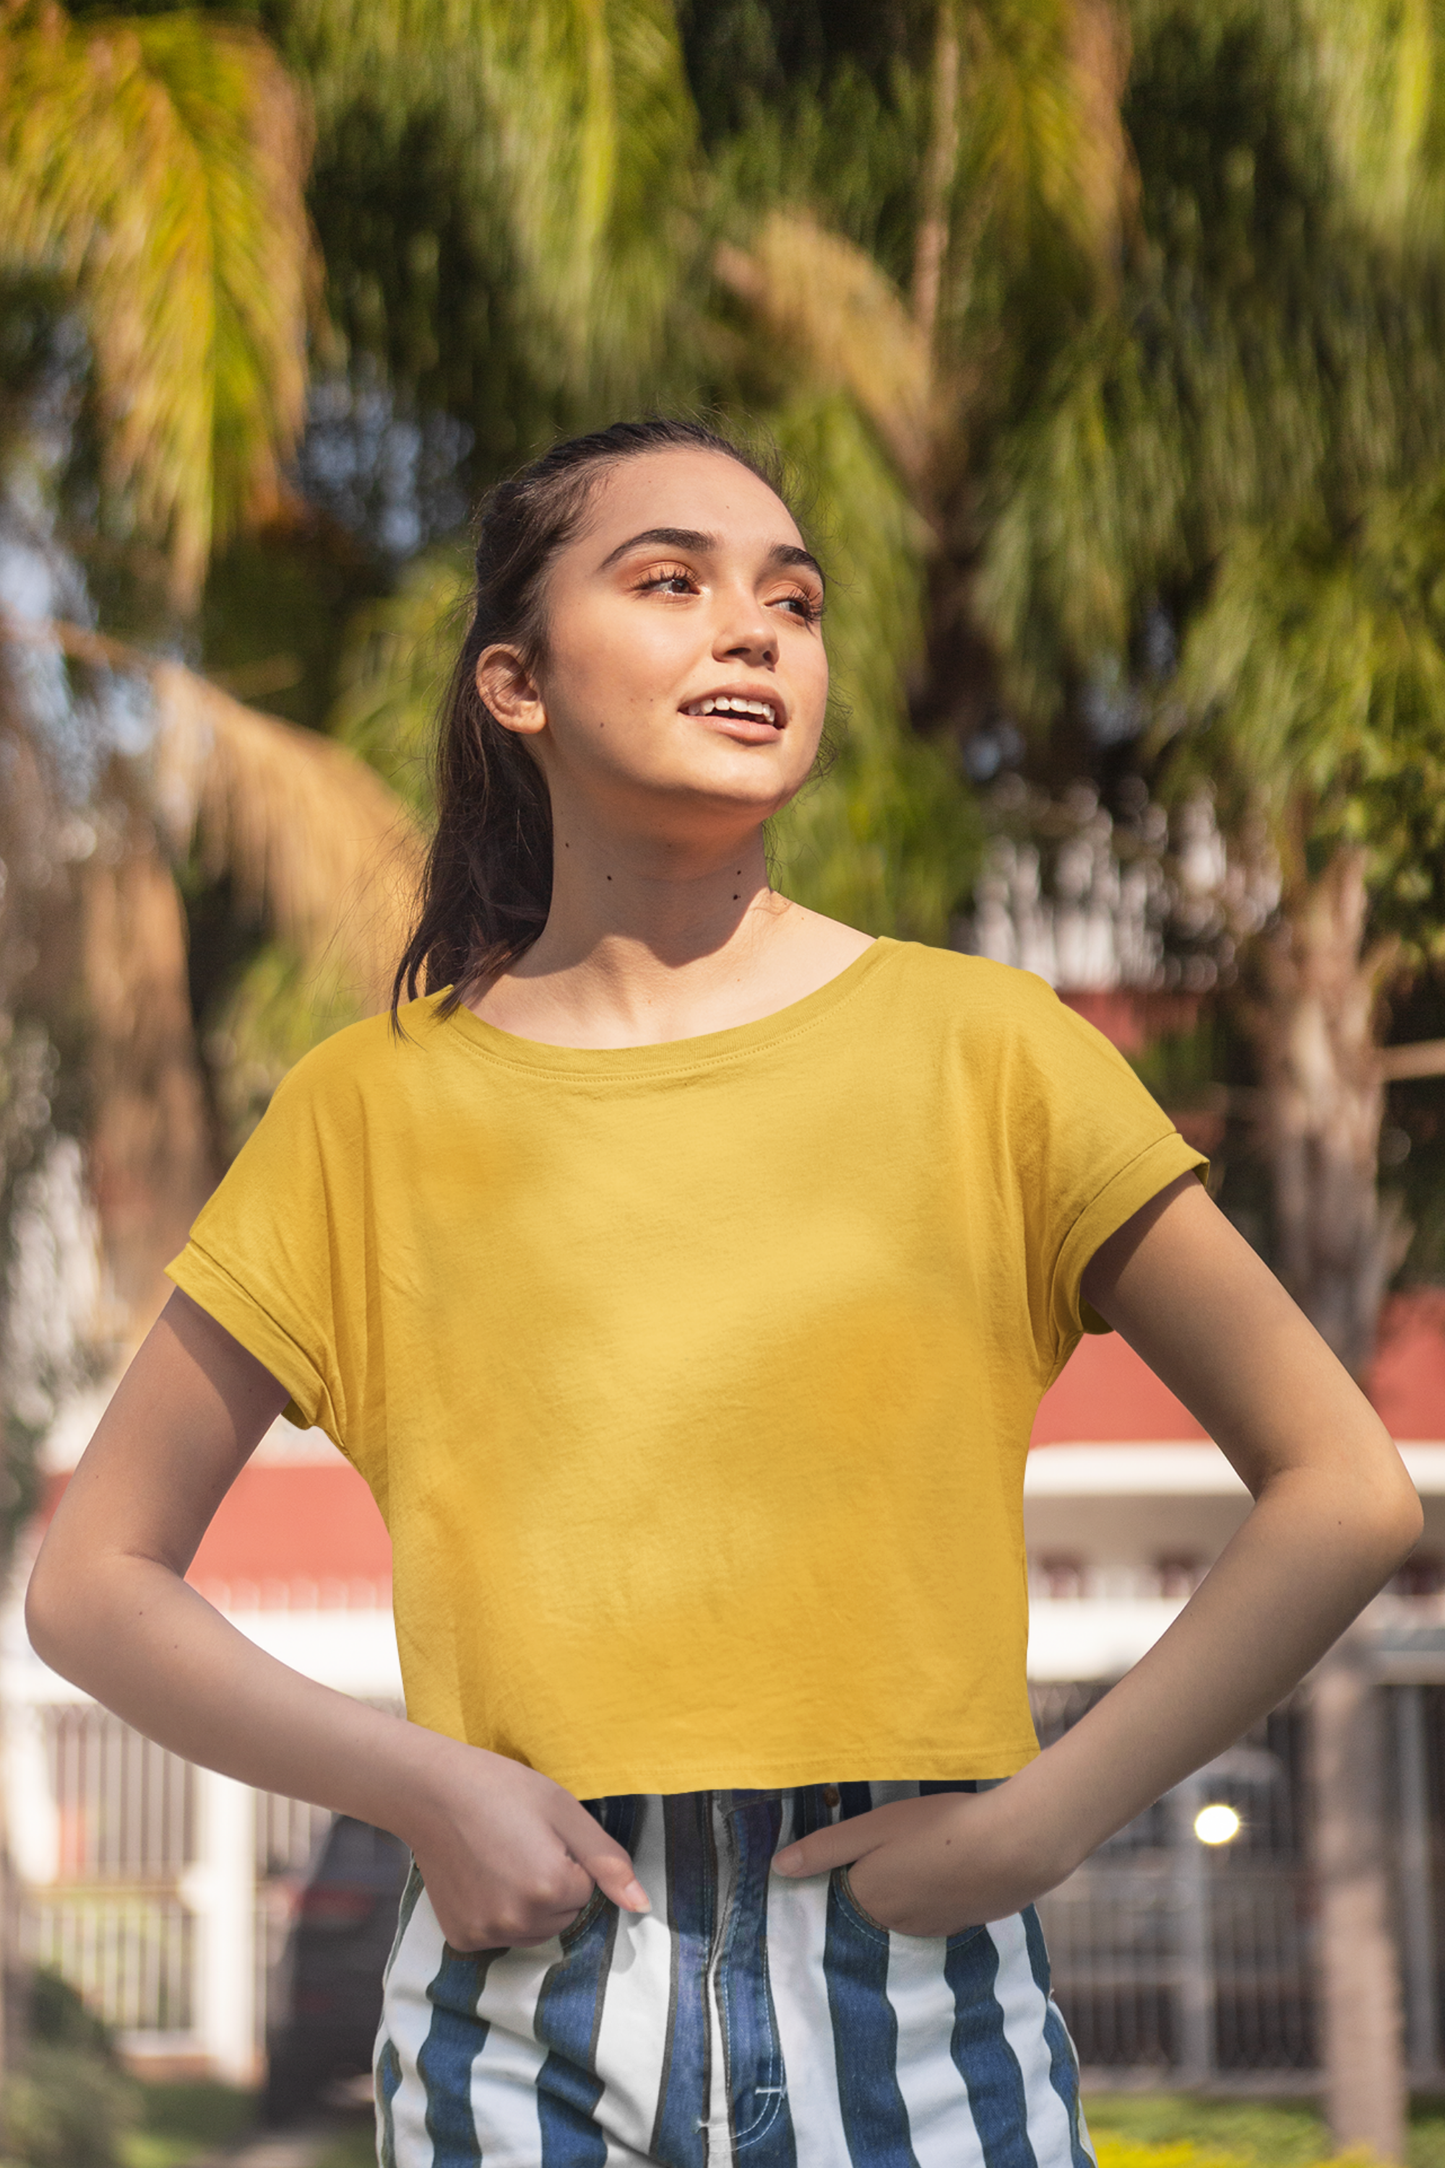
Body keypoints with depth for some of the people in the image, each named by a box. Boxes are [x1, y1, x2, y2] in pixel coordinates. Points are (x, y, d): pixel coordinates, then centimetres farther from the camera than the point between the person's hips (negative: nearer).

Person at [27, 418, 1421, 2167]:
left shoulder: (977, 1052, 1)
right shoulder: (376, 1109, 4)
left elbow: (1346, 1493, 1)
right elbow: (92, 1583, 7)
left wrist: (1042, 1818, -8)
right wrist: (422, 1789, -7)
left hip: (912, 2011, 0)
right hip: (522, 2008, 0)